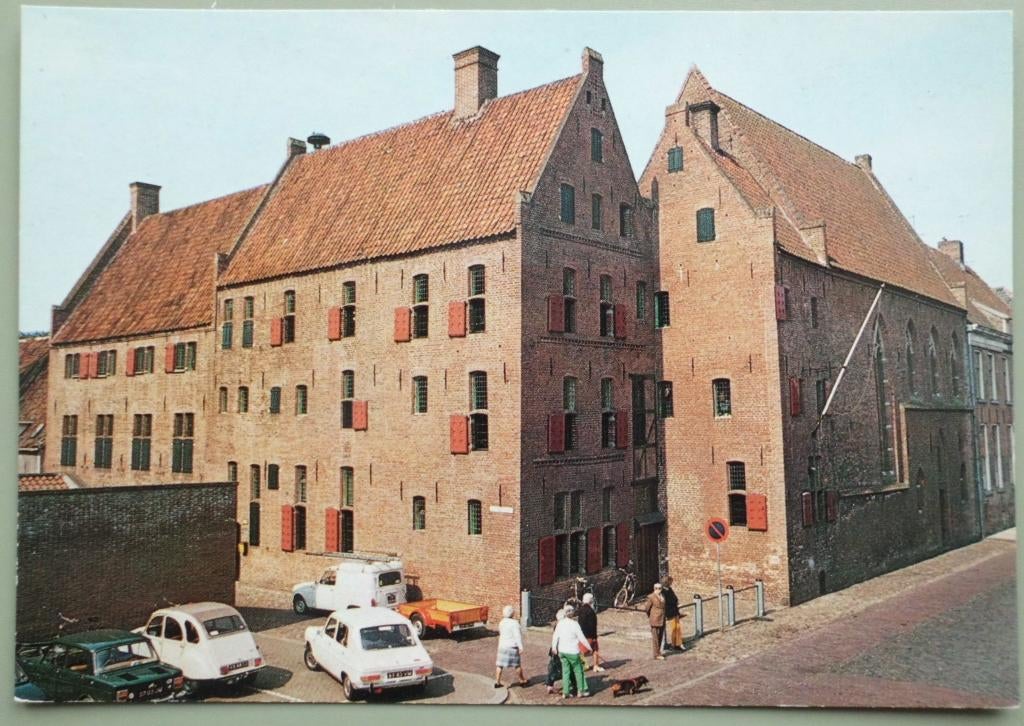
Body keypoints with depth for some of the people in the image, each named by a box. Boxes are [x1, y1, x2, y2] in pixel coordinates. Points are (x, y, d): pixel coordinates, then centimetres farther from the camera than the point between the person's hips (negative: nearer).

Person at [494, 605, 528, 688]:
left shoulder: (501, 622, 5)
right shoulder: (514, 623, -16)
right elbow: (517, 636, -20)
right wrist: (520, 647, -19)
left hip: (502, 646, 5)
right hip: (513, 647, -5)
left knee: (500, 664, 8)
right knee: (517, 664, 10)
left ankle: (497, 682, 5)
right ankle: (522, 680, 24)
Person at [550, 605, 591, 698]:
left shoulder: (560, 623, -3)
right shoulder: (574, 624, -17)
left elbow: (555, 636, 6)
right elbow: (582, 638, -13)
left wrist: (554, 647, 22)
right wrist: (589, 647, 0)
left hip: (562, 651, 5)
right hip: (572, 652, -5)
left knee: (565, 671, 13)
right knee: (578, 671, 11)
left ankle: (565, 692, 16)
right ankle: (580, 691, 17)